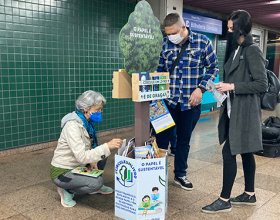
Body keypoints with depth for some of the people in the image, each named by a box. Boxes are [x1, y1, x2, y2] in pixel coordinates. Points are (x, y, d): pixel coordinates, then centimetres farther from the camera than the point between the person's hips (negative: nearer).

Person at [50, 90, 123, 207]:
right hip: (61, 172, -9)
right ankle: (67, 190, -3)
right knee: (97, 182, -26)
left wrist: (92, 161, -8)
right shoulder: (72, 126, -27)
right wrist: (107, 146, -37)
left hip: (76, 167, 9)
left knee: (102, 155, 6)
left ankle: (95, 187, 19)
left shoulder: (87, 123, 1)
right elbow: (82, 157, -33)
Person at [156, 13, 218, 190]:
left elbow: (213, 68, 1)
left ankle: (180, 174, 31)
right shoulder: (164, 44, -1)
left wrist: (200, 88, -11)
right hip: (168, 101, 1)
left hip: (191, 102, 0)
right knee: (162, 139, 4)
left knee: (184, 141, 14)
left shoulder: (203, 42, -5)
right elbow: (159, 70, 7)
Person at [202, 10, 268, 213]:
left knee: (229, 153, -6)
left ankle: (224, 200, 5)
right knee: (245, 152, 15)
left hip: (244, 112, -9)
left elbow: (262, 84, -18)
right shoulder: (236, 50, 14)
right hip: (234, 111, 9)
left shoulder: (252, 51, -13)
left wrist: (232, 87, -19)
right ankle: (249, 195, 27)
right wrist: (224, 87, 4)